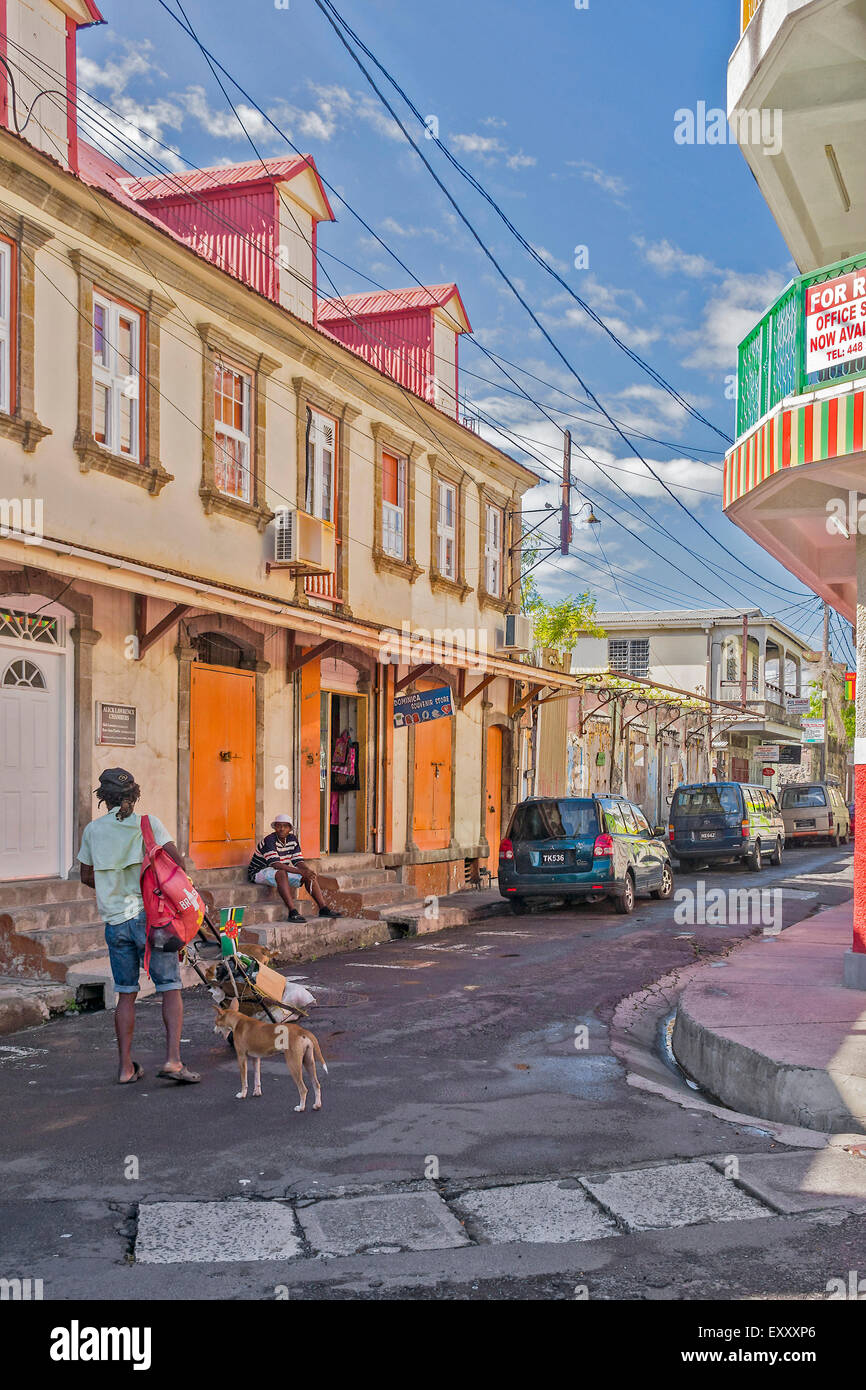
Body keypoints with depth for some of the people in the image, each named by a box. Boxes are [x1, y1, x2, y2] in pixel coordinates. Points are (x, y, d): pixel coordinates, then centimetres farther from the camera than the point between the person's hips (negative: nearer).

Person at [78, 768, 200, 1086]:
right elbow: (176, 861, -11)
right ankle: (173, 1059, -7)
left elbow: (87, 876, 15)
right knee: (170, 988, 4)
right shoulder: (148, 823, -3)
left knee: (125, 994, 12)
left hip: (114, 921, 3)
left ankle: (126, 1067, 14)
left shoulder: (93, 830, 5)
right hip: (150, 916, -3)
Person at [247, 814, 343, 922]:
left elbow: (298, 861, -1)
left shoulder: (292, 839, 2)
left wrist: (307, 870, -26)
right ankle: (293, 912, -46)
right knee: (281, 873, -39)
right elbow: (275, 864, -33)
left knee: (310, 874, -7)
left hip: (282, 873, 8)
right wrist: (300, 872, -39)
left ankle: (323, 909, -9)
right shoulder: (269, 840, -23)